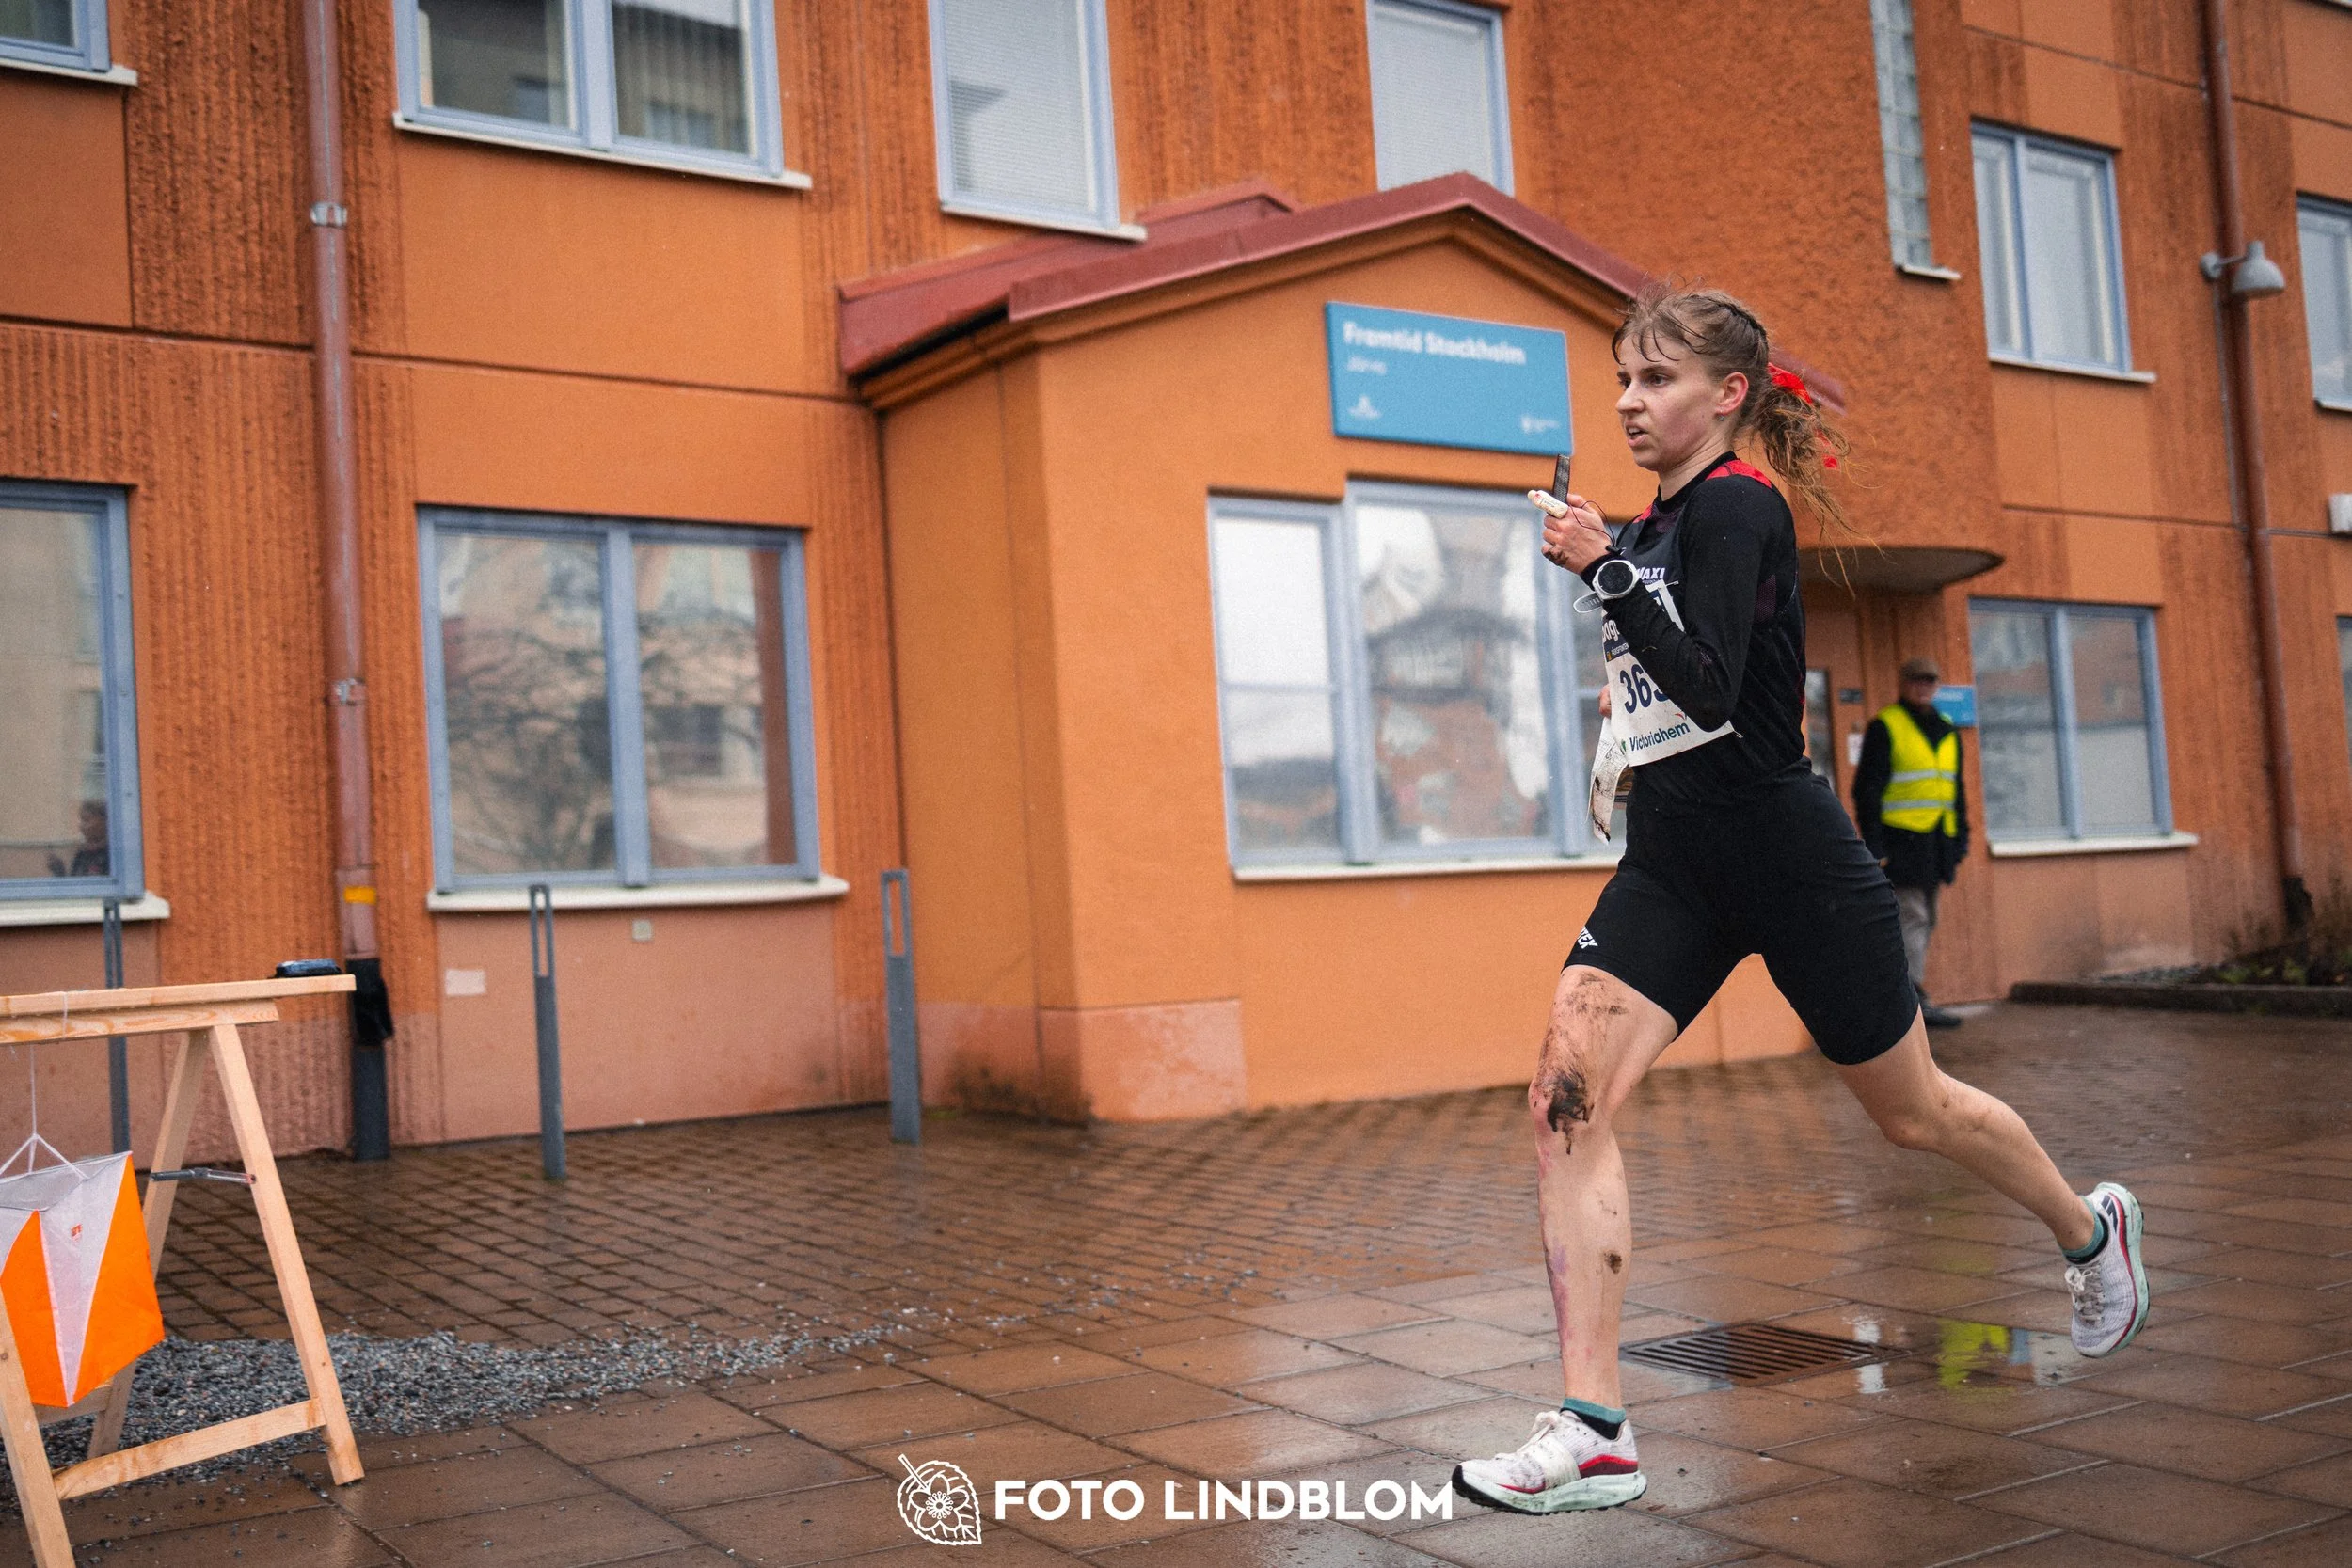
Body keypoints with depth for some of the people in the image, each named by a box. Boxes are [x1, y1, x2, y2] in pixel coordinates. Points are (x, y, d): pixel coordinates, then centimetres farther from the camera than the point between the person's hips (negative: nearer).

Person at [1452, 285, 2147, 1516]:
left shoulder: (1737, 506, -13)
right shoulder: (1657, 523, 11)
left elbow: (1714, 687, -25)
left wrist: (1605, 572, -26)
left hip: (1788, 859, -7)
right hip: (1673, 863, 7)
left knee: (1911, 1109, 13)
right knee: (1564, 1098, -13)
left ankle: (2090, 1231, 45)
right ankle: (1592, 1435, -12)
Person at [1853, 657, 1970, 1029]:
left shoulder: (1946, 730, 16)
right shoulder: (1885, 727, -5)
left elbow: (1956, 790, 24)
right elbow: (1867, 789, -8)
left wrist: (1960, 839, 17)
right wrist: (1874, 845, -15)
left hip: (1937, 842, 8)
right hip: (1902, 841, -8)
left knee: (1924, 922, 10)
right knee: (1910, 918, -12)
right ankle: (1915, 1002, -15)